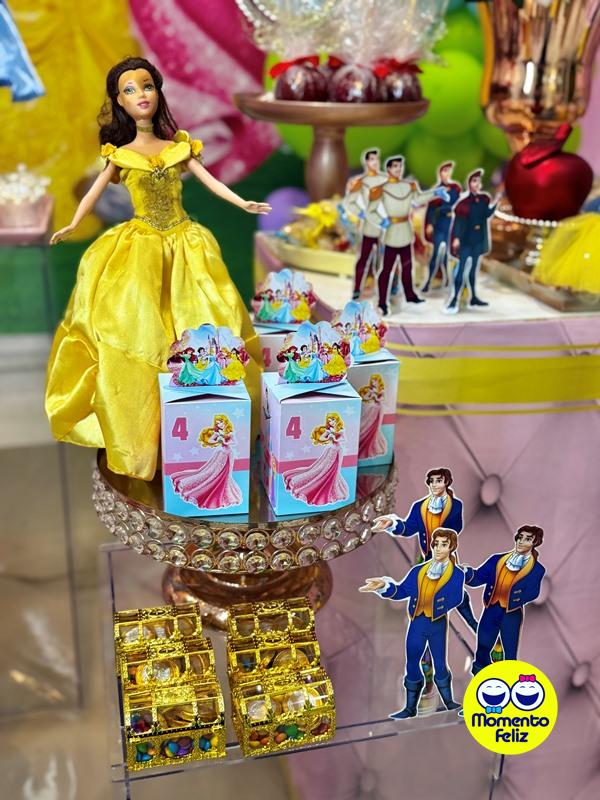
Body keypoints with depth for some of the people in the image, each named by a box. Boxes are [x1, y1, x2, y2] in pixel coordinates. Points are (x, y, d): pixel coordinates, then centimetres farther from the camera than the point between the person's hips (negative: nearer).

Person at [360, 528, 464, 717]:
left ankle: (449, 702, 28)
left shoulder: (457, 574, -4)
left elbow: (455, 599, -16)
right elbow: (402, 591, 0)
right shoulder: (419, 570, 5)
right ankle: (410, 707, 20)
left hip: (438, 624, -3)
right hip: (416, 623, 3)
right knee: (412, 664, 8)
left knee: (440, 664, 9)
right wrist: (385, 586, -16)